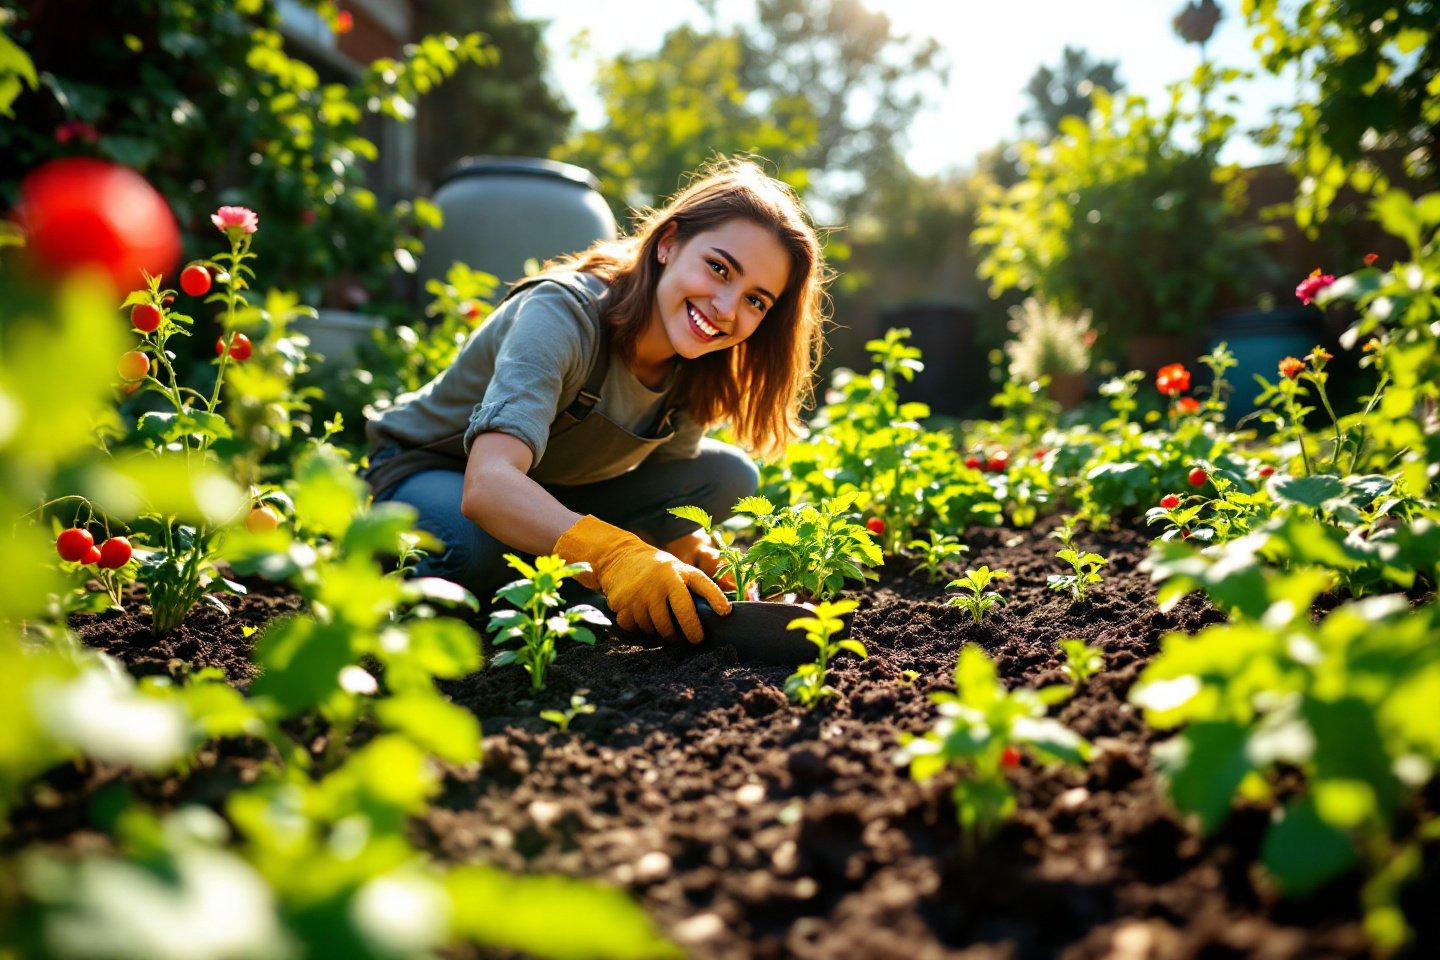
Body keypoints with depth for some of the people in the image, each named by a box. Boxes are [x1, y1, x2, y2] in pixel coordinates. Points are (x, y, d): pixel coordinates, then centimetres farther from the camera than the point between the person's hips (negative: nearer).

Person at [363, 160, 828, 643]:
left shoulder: (702, 367, -14)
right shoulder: (562, 315, -34)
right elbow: (488, 485, -48)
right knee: (479, 547, -40)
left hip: (555, 491, 5)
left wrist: (688, 548, -26)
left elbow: (666, 489, -4)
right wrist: (613, 554, -63)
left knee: (730, 476, -11)